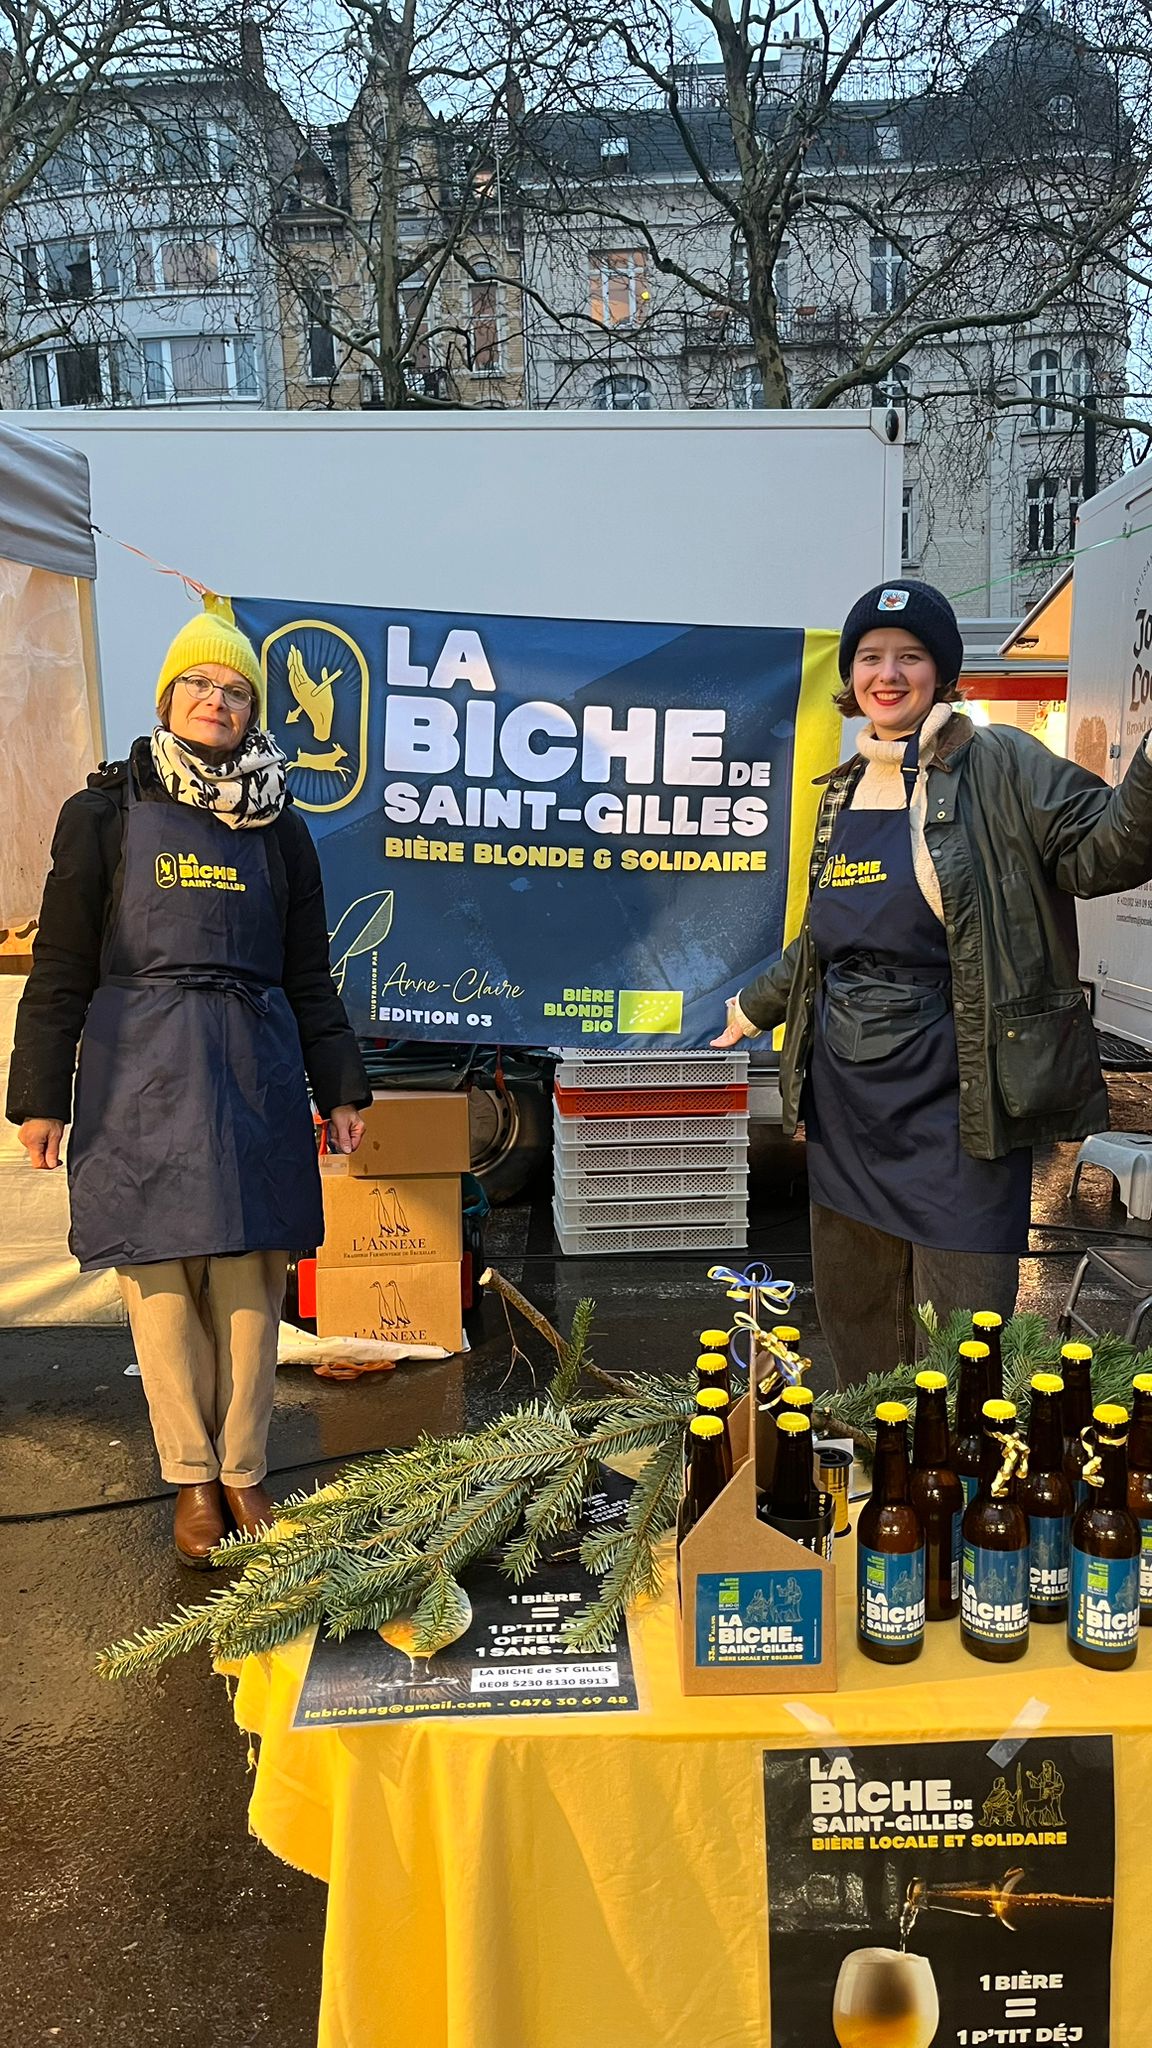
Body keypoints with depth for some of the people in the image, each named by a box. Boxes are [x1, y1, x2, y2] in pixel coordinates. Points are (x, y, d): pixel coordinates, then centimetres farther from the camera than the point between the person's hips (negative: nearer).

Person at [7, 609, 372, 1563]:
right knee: (162, 1276, 2)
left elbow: (310, 974, 13)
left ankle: (243, 1468, 18)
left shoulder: (278, 827, 11)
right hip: (140, 1072, -1)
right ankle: (192, 1475, 17)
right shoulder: (105, 813, 5)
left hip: (254, 1072, 2)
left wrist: (340, 1087, 8)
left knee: (249, 1277, 2)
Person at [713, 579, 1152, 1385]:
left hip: (952, 1098, -6)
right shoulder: (845, 789, 15)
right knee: (853, 1319, 17)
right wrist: (753, 1007, 36)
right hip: (846, 1095, 7)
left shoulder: (997, 765, -4)